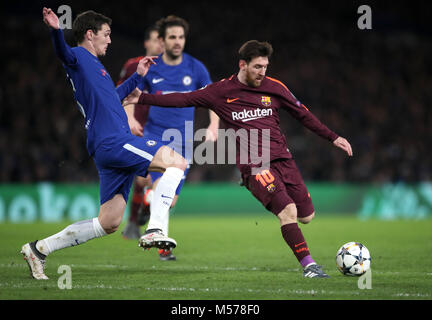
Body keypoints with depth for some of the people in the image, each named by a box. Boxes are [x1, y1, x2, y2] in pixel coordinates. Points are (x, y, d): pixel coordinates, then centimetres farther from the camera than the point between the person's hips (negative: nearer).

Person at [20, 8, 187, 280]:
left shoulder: (94, 66, 27)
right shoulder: (79, 57, -1)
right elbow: (64, 53, -27)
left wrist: (137, 77, 45)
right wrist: (56, 31, -47)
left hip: (111, 149, 10)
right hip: (113, 142, -10)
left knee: (108, 224, 9)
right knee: (177, 162, -16)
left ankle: (39, 249, 12)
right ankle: (154, 230, -24)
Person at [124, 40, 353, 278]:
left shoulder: (274, 88, 8)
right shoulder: (222, 91, 2)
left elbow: (303, 114, 18)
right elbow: (184, 99, 7)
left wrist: (332, 137, 17)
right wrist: (143, 98, 4)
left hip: (282, 159, 4)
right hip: (254, 166, -4)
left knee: (306, 217, 1)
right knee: (288, 211, -22)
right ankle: (308, 265, -14)